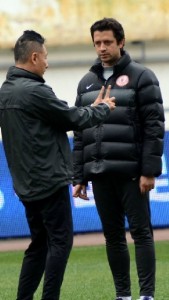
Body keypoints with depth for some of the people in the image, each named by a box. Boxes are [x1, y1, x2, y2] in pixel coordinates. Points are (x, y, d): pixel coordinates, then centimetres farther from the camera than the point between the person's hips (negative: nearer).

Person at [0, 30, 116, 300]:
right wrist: (104, 109, 8)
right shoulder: (35, 92, -18)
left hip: (27, 184, 9)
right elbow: (73, 119, -9)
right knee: (60, 241, -3)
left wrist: (92, 108, 15)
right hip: (49, 181, -9)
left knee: (40, 243, 15)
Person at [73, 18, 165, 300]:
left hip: (131, 172, -5)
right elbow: (80, 133, 15)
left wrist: (149, 171, -14)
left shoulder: (141, 77, -1)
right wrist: (78, 177, 9)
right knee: (113, 235, 7)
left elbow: (154, 126, -7)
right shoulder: (86, 83, 14)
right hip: (99, 173, 5)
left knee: (140, 232, -4)